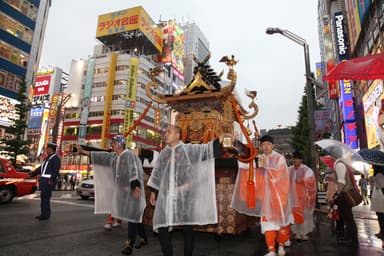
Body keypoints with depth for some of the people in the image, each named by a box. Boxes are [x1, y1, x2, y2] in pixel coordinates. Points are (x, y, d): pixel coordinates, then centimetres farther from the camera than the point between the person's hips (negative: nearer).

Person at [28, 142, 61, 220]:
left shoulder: (56, 158, -10)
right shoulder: (47, 158, 21)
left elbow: (56, 170, -20)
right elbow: (40, 168, 26)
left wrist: (51, 179, -29)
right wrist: (31, 174, 24)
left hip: (48, 181, -9)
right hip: (44, 180, 9)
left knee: (45, 198, -7)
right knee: (44, 197, 12)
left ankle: (45, 215, 0)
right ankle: (44, 214, 20)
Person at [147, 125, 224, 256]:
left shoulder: (189, 149, 0)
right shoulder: (163, 153, 12)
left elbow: (207, 149, -7)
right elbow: (157, 173, 16)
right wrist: (153, 191, 15)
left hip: (184, 194, -3)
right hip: (166, 195, 4)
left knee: (187, 228, 5)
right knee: (162, 226, 3)